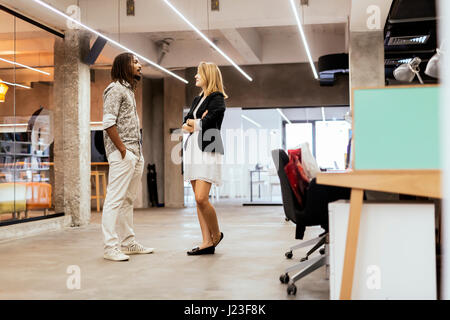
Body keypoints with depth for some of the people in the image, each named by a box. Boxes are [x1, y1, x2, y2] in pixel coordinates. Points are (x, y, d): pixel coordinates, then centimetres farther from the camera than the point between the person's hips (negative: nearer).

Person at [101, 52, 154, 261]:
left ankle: (128, 243, 21)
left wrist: (137, 153, 13)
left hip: (135, 154, 10)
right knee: (115, 200, -9)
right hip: (122, 154, -10)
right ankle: (110, 247, -7)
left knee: (128, 200, 13)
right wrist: (122, 149, -18)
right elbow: (108, 123, -17)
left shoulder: (128, 90, 21)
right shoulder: (115, 89, -7)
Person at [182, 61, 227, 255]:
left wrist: (193, 124, 2)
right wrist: (197, 122, -6)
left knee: (201, 198, -15)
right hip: (193, 150, 8)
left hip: (208, 151, -8)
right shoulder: (197, 100, 22)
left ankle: (216, 235, 6)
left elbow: (207, 123, -15)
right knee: (199, 200, 4)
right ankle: (207, 242, 8)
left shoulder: (217, 98, -4)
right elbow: (185, 123, 12)